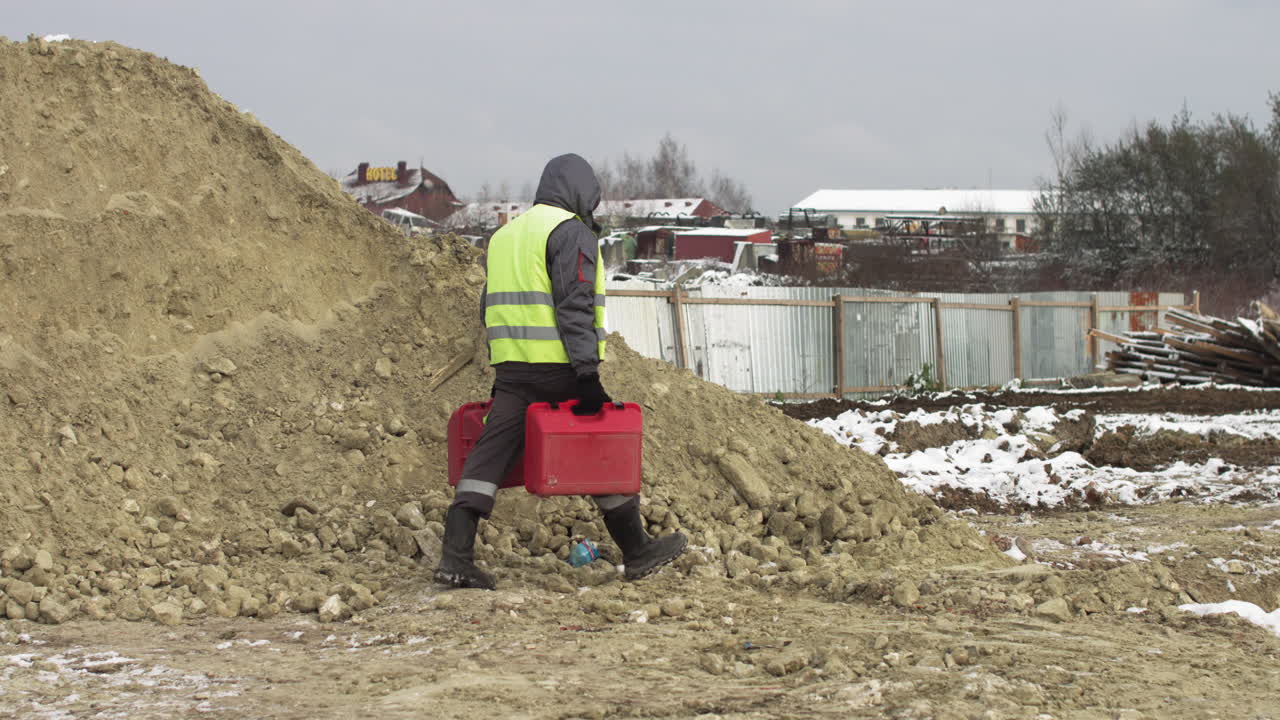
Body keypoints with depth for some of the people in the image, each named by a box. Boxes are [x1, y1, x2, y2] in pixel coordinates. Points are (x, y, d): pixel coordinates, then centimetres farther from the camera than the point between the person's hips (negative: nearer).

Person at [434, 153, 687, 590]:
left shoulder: (504, 236, 20)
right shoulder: (571, 232, -6)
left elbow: (491, 308, 22)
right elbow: (574, 306, -16)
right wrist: (587, 374, -18)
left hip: (512, 370, 7)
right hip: (559, 368, -7)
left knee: (488, 457, 0)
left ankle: (455, 558, -10)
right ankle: (636, 553, 17)